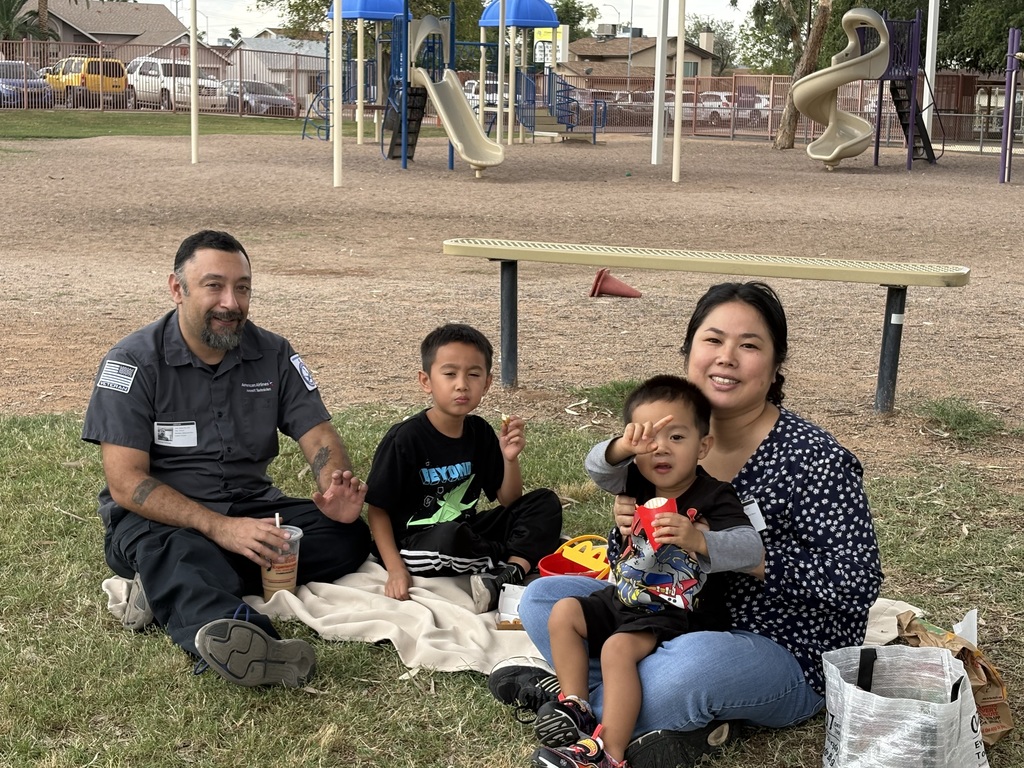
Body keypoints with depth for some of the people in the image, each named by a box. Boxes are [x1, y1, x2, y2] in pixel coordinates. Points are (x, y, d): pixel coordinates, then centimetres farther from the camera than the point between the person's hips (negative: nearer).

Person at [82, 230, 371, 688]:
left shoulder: (273, 354, 5)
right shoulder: (134, 361, -8)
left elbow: (318, 435, 1)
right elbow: (125, 482, -16)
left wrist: (338, 489, -25)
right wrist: (221, 529, -29)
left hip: (250, 508, 5)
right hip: (157, 518, -4)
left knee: (350, 533, -21)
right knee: (177, 552, -38)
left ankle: (171, 592, -29)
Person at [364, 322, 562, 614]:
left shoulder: (480, 432, 4)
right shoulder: (405, 439, -13)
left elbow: (508, 501, 7)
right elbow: (377, 509, -10)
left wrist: (510, 458, -12)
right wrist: (396, 568, -20)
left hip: (467, 530, 7)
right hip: (415, 544, -7)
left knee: (545, 502, -5)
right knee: (450, 536, -40)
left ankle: (505, 577, -27)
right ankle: (523, 562, -13)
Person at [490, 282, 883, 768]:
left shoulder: (815, 458, -17)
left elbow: (857, 584, -23)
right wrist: (629, 526, -17)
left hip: (785, 658, -7)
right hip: (680, 625, 7)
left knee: (694, 660, -39)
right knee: (542, 598, -2)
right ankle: (686, 719, -14)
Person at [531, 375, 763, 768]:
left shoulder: (714, 498, -17)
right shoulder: (638, 484, 1)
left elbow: (750, 548, -29)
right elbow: (597, 468, -15)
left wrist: (698, 539, -48)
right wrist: (623, 447, -37)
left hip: (675, 616, -8)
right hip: (622, 600, 8)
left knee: (618, 648, -29)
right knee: (564, 613, 0)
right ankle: (575, 704, 3)